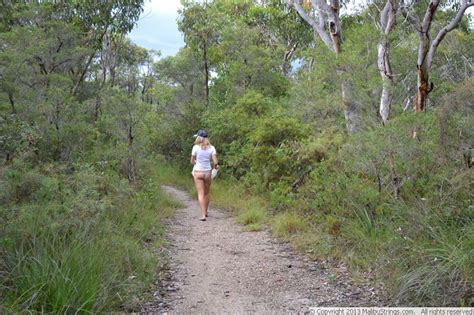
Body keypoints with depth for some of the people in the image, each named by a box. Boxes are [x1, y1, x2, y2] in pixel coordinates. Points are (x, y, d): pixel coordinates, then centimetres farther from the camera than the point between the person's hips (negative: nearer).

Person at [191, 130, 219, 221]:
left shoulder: (196, 147, -7)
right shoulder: (211, 148, -2)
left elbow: (192, 161, 0)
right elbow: (215, 162, -9)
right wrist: (216, 166, 13)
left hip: (198, 172, -3)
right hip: (208, 172, 3)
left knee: (200, 194, -2)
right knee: (206, 193, 19)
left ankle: (203, 215, -10)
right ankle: (205, 211, 34)